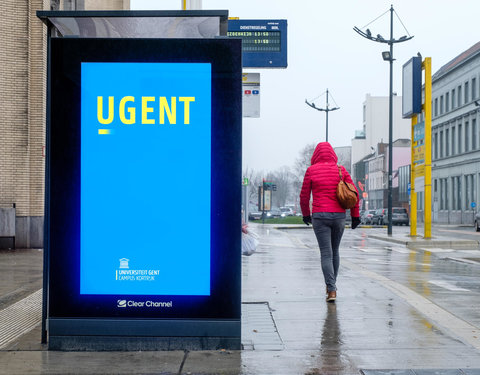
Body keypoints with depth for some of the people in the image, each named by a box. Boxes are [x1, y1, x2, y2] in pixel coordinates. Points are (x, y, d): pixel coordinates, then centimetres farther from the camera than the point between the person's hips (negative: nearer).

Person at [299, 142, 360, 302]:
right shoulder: (340, 170, 5)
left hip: (320, 216, -3)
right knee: (335, 251, 19)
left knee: (326, 254, -3)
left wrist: (306, 214, 18)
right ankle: (331, 285, 30)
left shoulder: (311, 170, 0)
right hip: (339, 216, 3)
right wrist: (355, 215, 10)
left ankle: (331, 290, -14)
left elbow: (304, 196, 3)